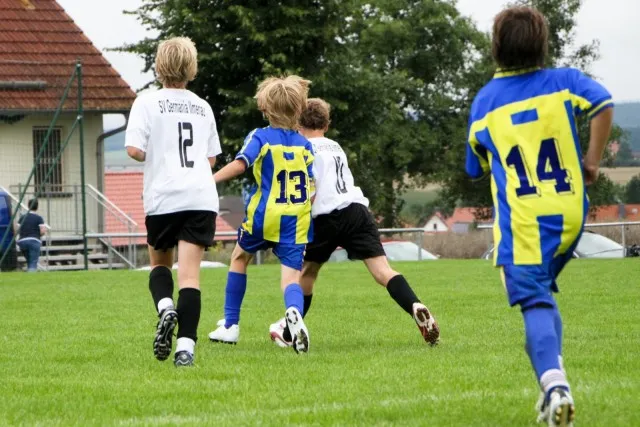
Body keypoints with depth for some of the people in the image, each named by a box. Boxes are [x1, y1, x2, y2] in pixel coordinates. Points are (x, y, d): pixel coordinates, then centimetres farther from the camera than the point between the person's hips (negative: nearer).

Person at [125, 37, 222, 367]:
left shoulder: (147, 103, 1)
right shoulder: (203, 107, 14)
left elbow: (134, 149, -8)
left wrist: (154, 156, 12)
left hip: (163, 197, -2)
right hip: (201, 197, 2)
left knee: (159, 263, 19)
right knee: (190, 272, -4)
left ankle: (165, 307, -12)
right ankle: (186, 345, -17)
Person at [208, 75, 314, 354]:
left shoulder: (260, 137, -2)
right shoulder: (305, 145, 10)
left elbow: (239, 165, -19)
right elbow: (313, 187, 9)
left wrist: (209, 181, -18)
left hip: (263, 216, -2)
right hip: (296, 221, 2)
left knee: (239, 257, 24)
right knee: (291, 275, -3)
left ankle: (231, 326, 27)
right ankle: (294, 312, -40)